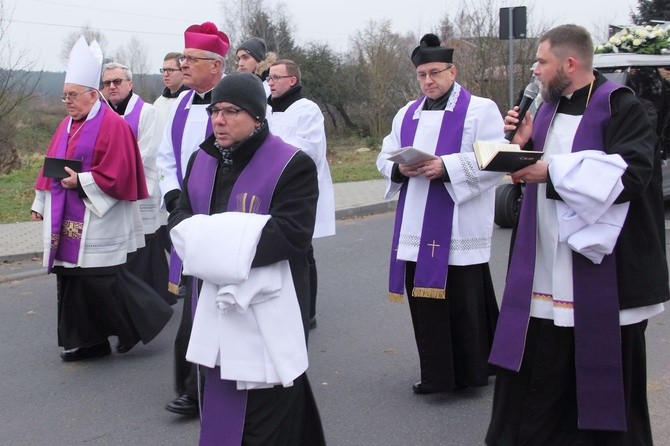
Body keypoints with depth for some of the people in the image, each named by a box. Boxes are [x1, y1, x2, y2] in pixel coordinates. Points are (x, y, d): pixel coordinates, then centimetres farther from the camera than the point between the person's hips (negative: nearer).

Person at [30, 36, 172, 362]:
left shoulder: (113, 125, -11)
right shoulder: (67, 126, 14)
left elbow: (118, 173, -17)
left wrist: (81, 181, -19)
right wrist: (40, 203, 18)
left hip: (98, 222, -8)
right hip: (68, 223, 8)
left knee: (100, 280, -7)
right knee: (72, 280, 9)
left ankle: (143, 320, 12)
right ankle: (87, 341, 18)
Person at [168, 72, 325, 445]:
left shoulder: (292, 165, -11)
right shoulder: (202, 161, 12)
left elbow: (292, 235, -20)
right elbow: (180, 218, 10)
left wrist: (217, 239, -18)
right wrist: (207, 237, -14)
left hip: (267, 312, -6)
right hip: (213, 306, 6)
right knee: (219, 402, 14)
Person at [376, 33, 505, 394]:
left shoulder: (480, 109, -2)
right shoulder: (407, 114, 17)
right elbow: (384, 157, 16)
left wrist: (446, 167, -21)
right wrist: (400, 167, -7)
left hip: (459, 227, -6)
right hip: (416, 229, 6)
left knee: (463, 300, -3)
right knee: (424, 297, 8)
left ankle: (470, 372, 11)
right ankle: (436, 374, 19)